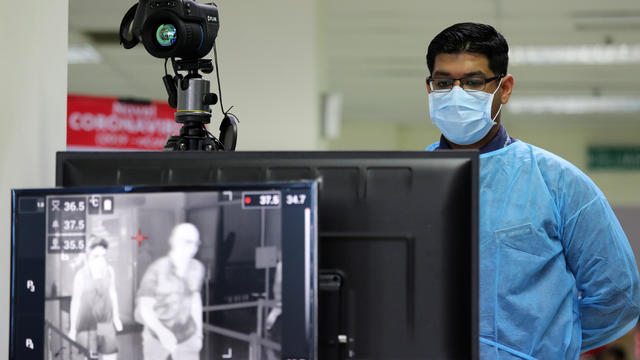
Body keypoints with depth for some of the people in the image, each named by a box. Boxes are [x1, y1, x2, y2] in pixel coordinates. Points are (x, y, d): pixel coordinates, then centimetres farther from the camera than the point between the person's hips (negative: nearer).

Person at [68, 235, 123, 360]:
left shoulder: (109, 271, 0)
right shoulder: (81, 274, -11)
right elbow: (75, 300, -5)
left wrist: (116, 317, 18)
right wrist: (73, 328, -3)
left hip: (106, 321, 4)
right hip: (87, 322, -4)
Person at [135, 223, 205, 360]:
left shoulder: (197, 268, -11)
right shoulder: (156, 270, -26)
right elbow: (144, 308, -24)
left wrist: (199, 332, 11)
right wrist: (162, 332, -41)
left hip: (186, 335, 3)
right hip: (157, 334, -2)